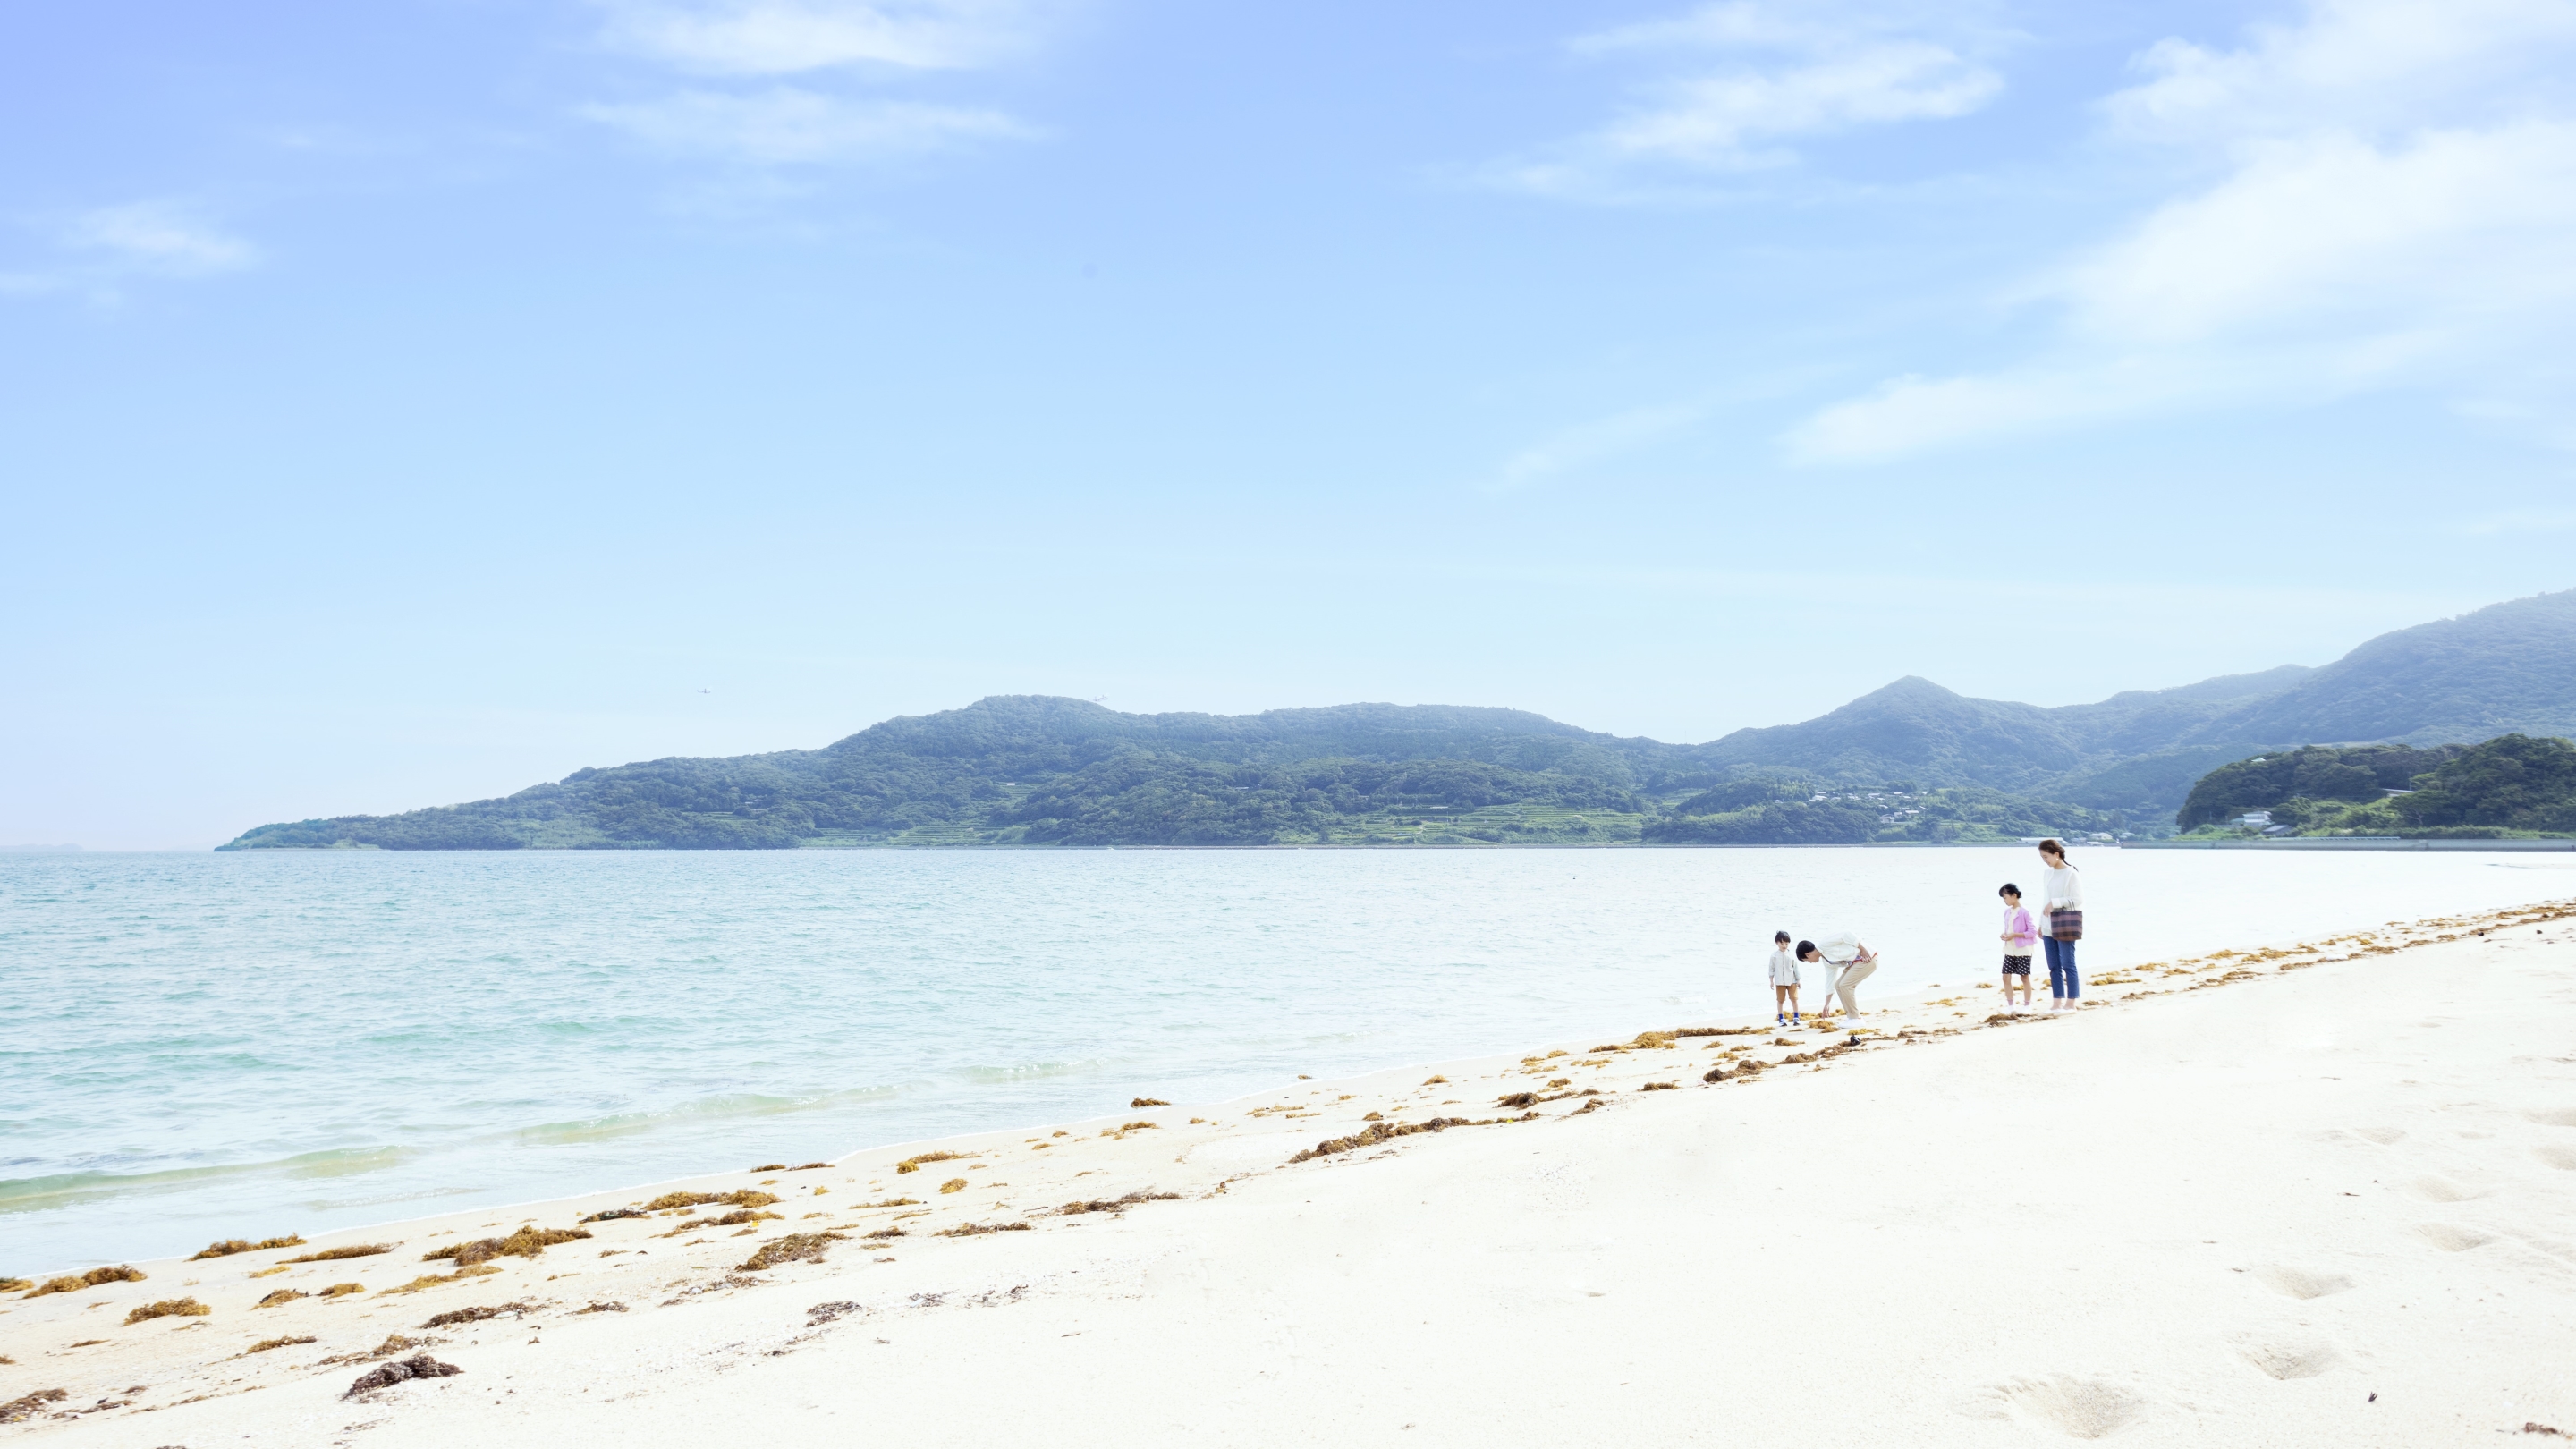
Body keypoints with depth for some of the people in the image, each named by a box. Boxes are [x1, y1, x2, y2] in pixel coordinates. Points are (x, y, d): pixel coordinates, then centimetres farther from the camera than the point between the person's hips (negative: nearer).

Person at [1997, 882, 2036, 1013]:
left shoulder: (2024, 913, -15)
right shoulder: (2007, 912, 7)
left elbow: (2032, 931, -14)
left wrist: (2014, 935, -20)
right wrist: (2004, 935, -3)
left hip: (2023, 950, -7)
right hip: (2009, 950, 7)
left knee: (2024, 976, 2)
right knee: (2006, 977, 3)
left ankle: (2027, 1005, 11)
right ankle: (2010, 1005, 10)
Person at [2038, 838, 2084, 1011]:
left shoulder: (2071, 874, -9)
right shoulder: (2046, 874, 11)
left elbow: (2077, 900, -12)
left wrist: (2055, 903, -18)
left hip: (2065, 924, -7)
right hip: (2049, 925, 7)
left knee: (2067, 964, -4)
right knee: (2053, 966, 6)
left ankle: (2071, 1003, 1)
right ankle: (2057, 1002, 10)